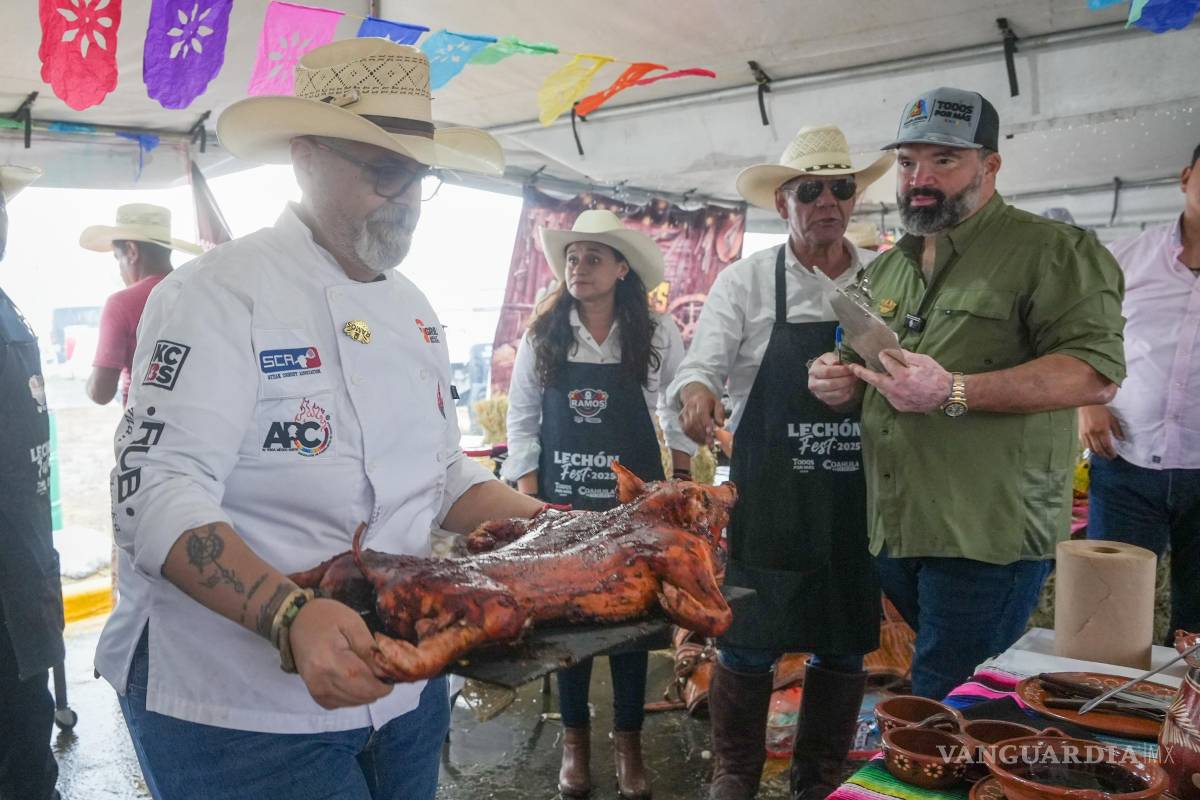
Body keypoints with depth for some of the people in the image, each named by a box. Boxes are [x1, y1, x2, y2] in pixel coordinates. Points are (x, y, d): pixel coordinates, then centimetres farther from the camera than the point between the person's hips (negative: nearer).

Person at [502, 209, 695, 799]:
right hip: (558, 498, 1)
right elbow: (522, 422, 1)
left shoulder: (657, 335, -4)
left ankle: (628, 739, 25)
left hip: (633, 499, -1)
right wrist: (528, 503, -4)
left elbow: (680, 413, 7)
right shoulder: (541, 336, -2)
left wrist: (681, 482, 6)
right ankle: (574, 737, 25)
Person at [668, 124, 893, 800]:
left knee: (845, 647, 13)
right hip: (768, 498, -2)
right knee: (748, 644, 5)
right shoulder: (745, 281, -1)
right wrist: (697, 389, -30)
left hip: (859, 498, 3)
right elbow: (701, 363, -9)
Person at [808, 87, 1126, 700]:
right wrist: (841, 382, 3)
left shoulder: (1051, 250, -5)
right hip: (890, 530, 7)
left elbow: (1096, 370, -17)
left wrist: (954, 392, -26)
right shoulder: (886, 268, 18)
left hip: (987, 536, -7)